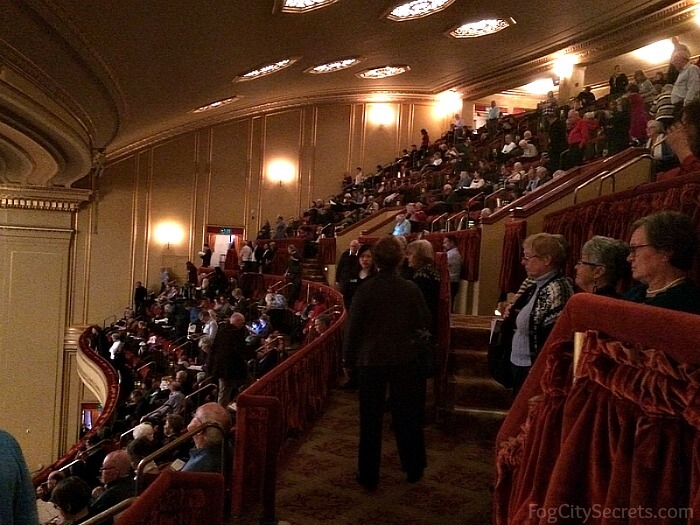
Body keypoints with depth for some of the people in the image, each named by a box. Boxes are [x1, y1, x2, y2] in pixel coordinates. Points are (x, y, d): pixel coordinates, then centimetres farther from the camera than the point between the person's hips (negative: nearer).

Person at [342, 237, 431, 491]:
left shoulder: (365, 290, -13)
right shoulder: (411, 289, -9)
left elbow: (353, 329, -9)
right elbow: (424, 322, 1)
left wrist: (349, 359, 3)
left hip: (371, 361, -2)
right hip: (404, 360, 2)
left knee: (370, 420, 9)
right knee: (406, 416, 16)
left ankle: (369, 476, 17)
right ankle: (413, 469, 30)